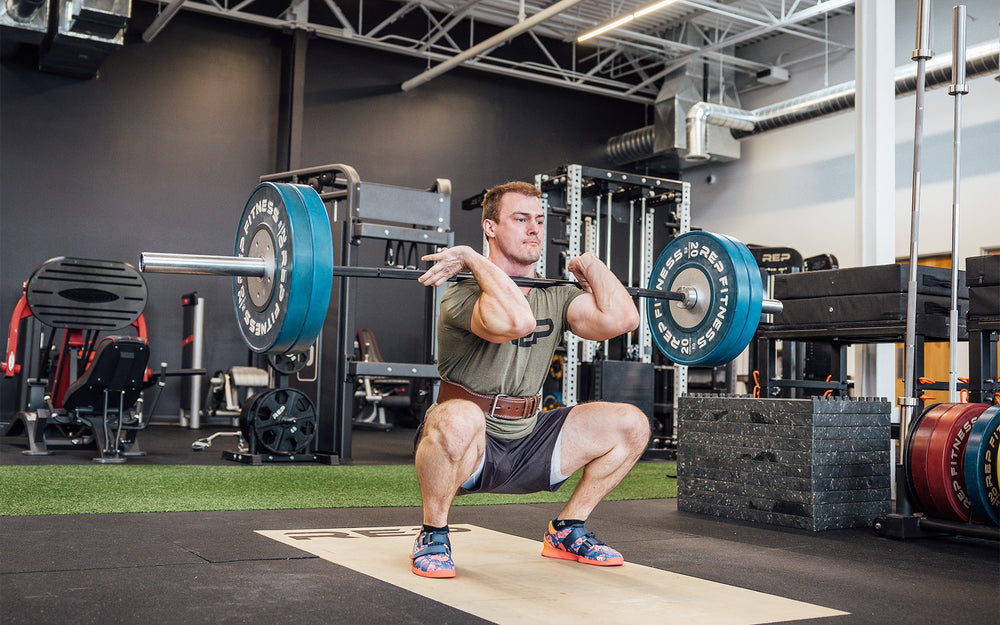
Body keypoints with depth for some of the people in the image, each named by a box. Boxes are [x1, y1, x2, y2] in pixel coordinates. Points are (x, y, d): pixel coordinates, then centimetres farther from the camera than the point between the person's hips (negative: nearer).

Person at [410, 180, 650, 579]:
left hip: (526, 444, 6)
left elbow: (621, 319, -17)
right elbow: (517, 321, -42)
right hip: (467, 444, -6)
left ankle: (567, 531, 14)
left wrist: (590, 265, -3)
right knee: (459, 419, -42)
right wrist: (474, 260, -29)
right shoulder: (464, 295, -18)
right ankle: (433, 538, -13)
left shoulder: (558, 297, 2)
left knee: (631, 425, -2)